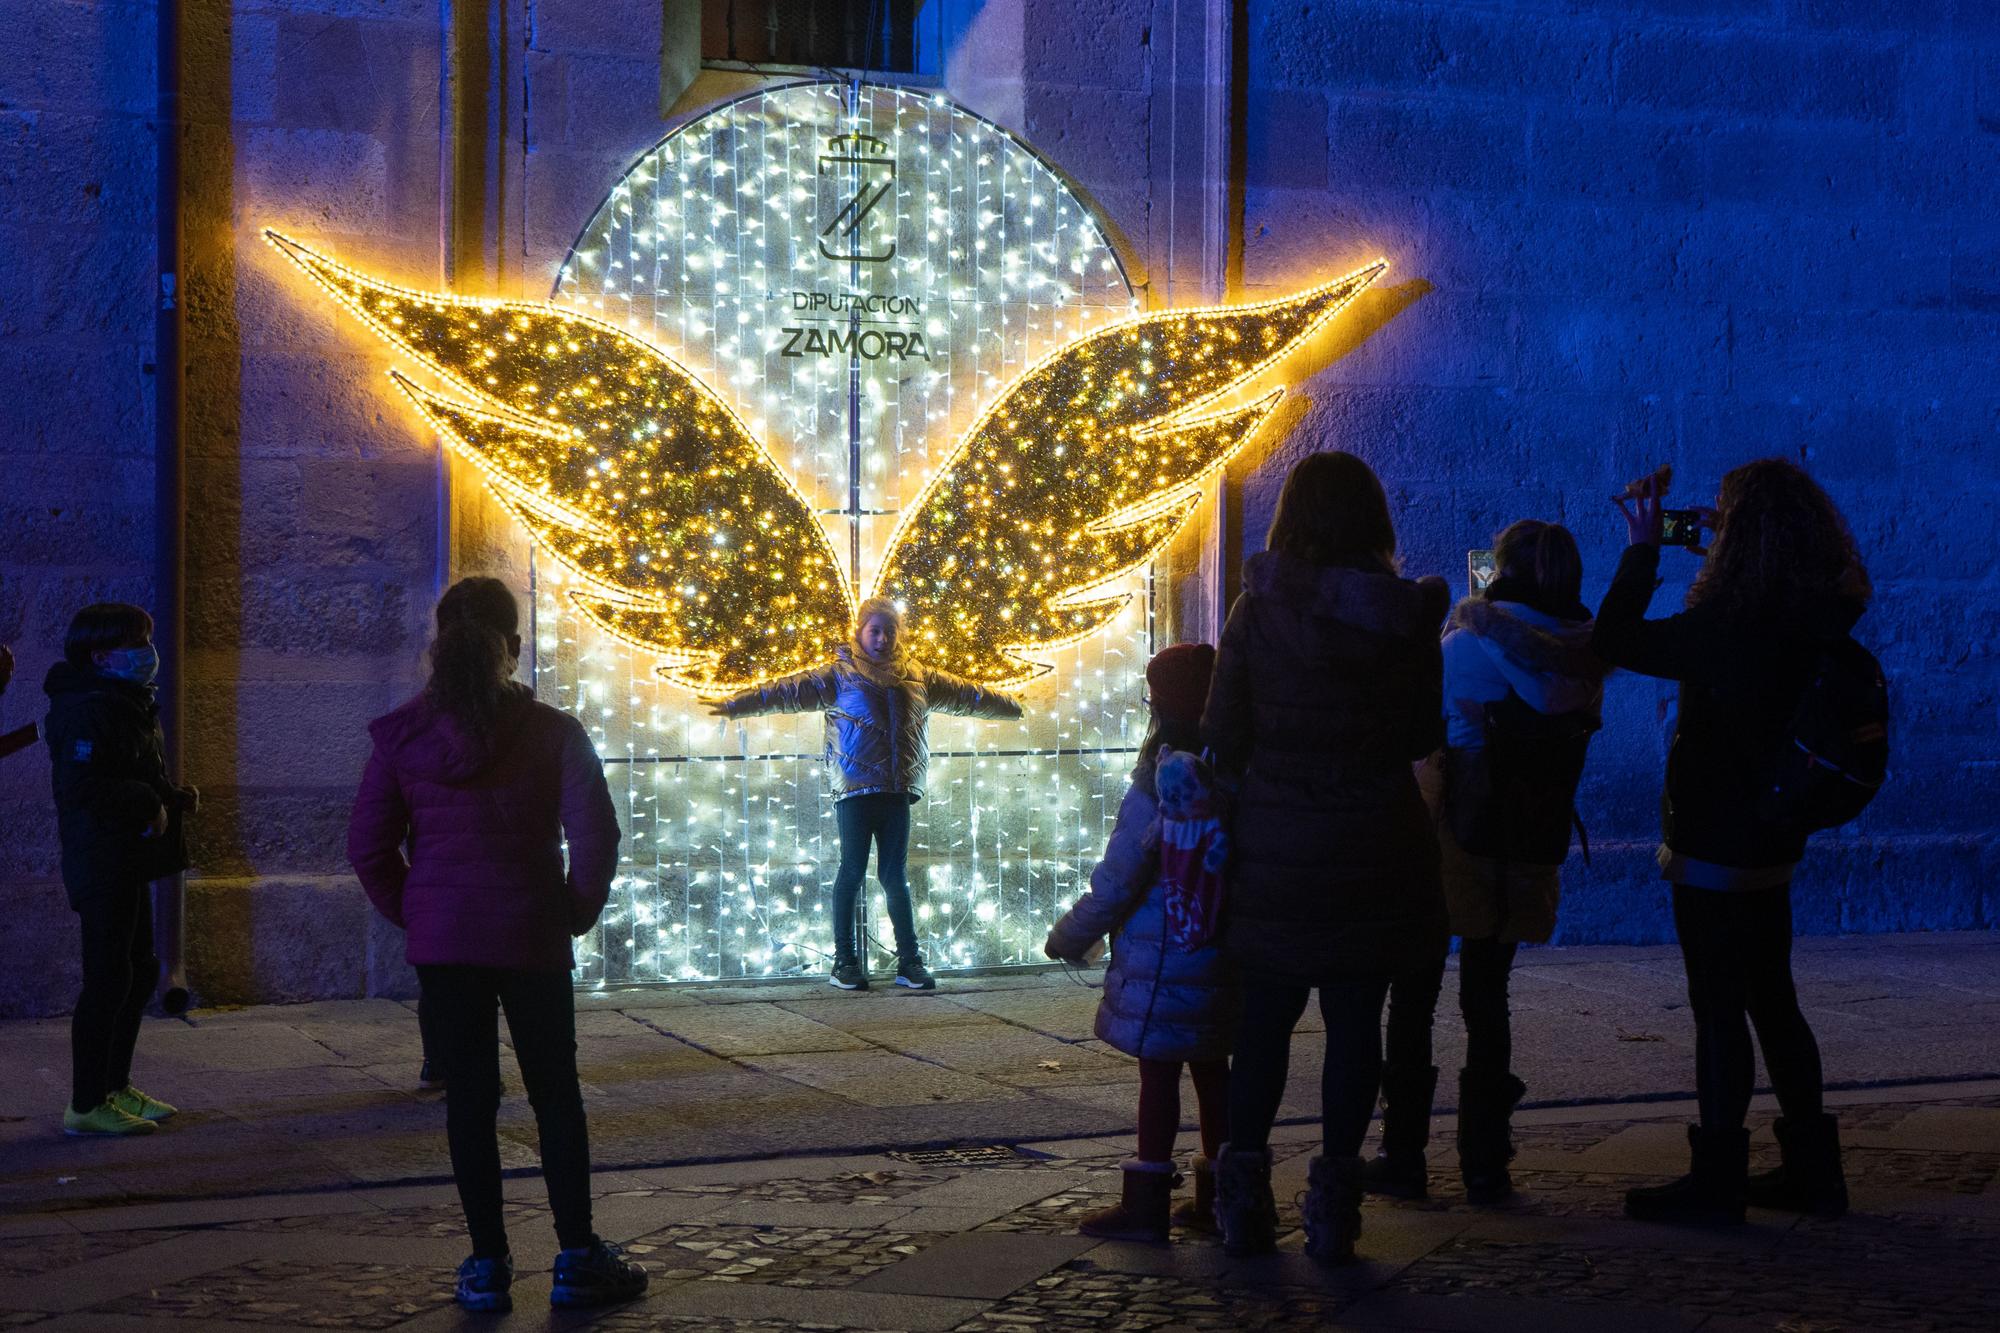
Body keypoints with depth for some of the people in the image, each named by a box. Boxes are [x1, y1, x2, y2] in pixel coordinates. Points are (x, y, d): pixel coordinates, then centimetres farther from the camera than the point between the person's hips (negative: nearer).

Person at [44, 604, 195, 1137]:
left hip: (128, 862, 11)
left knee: (140, 971, 16)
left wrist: (172, 799, 7)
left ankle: (115, 1087, 26)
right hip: (102, 862, -11)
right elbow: (81, 788, -27)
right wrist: (150, 805, -19)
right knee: (108, 978, -7)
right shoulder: (90, 710, -17)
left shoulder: (128, 705, 16)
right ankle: (87, 1105, -1)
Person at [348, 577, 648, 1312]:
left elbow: (368, 845, -1)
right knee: (555, 1093, 10)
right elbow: (595, 833, -12)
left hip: (442, 940, 1)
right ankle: (577, 1258, 12)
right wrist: (577, 911, 2)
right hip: (533, 940, -1)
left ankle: (488, 1264, 9)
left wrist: (411, 914, 10)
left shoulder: (402, 735, -2)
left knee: (470, 1095, 7)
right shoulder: (552, 732, -7)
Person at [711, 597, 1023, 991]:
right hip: (855, 792, -4)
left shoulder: (917, 677, 14)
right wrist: (735, 704, -17)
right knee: (852, 871, -2)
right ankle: (844, 960, 5)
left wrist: (1011, 705, 37)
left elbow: (965, 693, 27)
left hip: (896, 794, 4)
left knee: (895, 876, 7)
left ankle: (909, 960, 8)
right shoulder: (839, 675, 0)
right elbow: (790, 690, -8)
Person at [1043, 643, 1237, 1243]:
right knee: (1211, 1067, 15)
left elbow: (1115, 883, -14)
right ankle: (1217, 1195, 22)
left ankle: (1147, 1203, 6)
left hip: (1159, 962, -5)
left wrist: (1069, 938, -1)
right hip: (1223, 961, 5)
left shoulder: (1157, 788, -16)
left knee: (1158, 1072, 1)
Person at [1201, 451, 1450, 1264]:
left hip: (1275, 847, 0)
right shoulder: (1406, 618, -5)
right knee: (1355, 1021, 5)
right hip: (1373, 851, 0)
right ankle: (1335, 1199, 5)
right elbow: (1423, 736, 3)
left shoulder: (1257, 612, -7)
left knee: (1265, 1018, 10)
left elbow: (1223, 738, -5)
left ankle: (1244, 1196, 11)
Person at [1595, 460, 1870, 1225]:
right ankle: (1811, 1168, 23)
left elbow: (1613, 641, -23)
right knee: (1773, 1002, 17)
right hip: (1772, 845, 8)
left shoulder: (1725, 630, -24)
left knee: (1720, 1011, -1)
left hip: (1715, 850, -8)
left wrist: (1644, 547, -14)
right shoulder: (1816, 624, 0)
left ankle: (1718, 1180, 6)